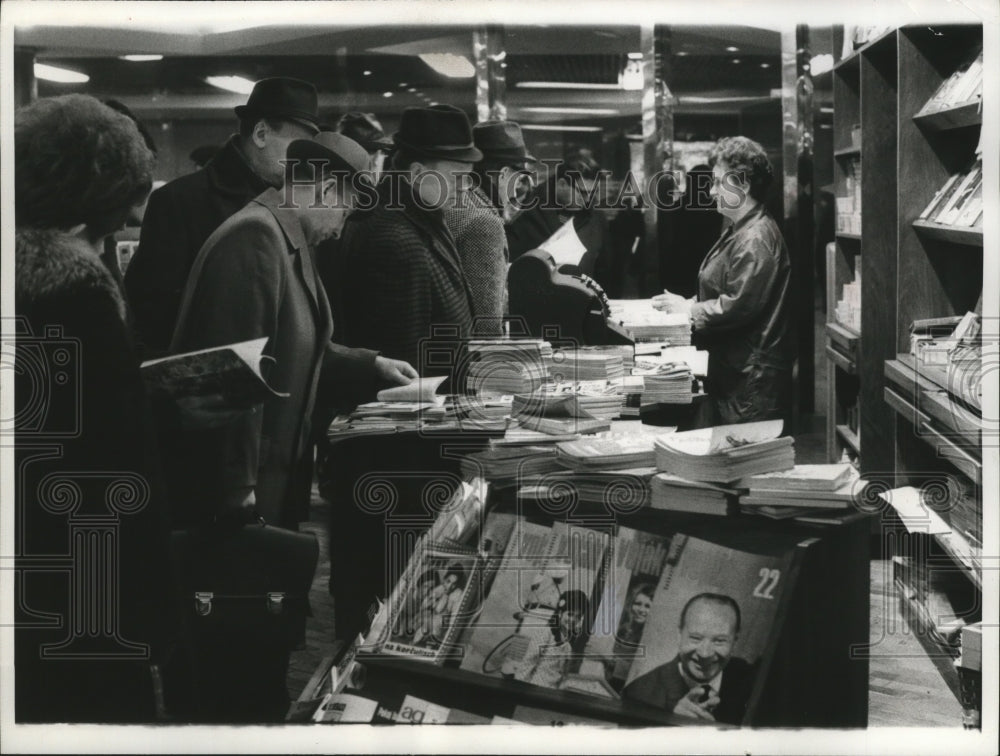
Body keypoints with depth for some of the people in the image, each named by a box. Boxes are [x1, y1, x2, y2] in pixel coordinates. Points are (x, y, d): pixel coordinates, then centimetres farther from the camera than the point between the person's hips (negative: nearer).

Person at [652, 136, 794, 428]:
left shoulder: (756, 239, -18)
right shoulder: (738, 230, 16)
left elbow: (738, 306, -24)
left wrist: (689, 309, -14)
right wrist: (688, 303, 5)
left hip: (752, 374, -11)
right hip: (730, 369, 11)